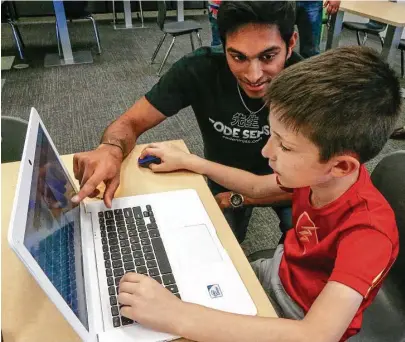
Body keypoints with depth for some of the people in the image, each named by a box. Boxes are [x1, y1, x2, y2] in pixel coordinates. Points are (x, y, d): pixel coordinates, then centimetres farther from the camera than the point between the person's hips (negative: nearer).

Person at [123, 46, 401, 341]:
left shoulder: (368, 231, -36)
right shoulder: (317, 173, -15)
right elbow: (257, 187, 4)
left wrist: (178, 316, -48)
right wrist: (187, 161, 1)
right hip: (278, 274, 6)